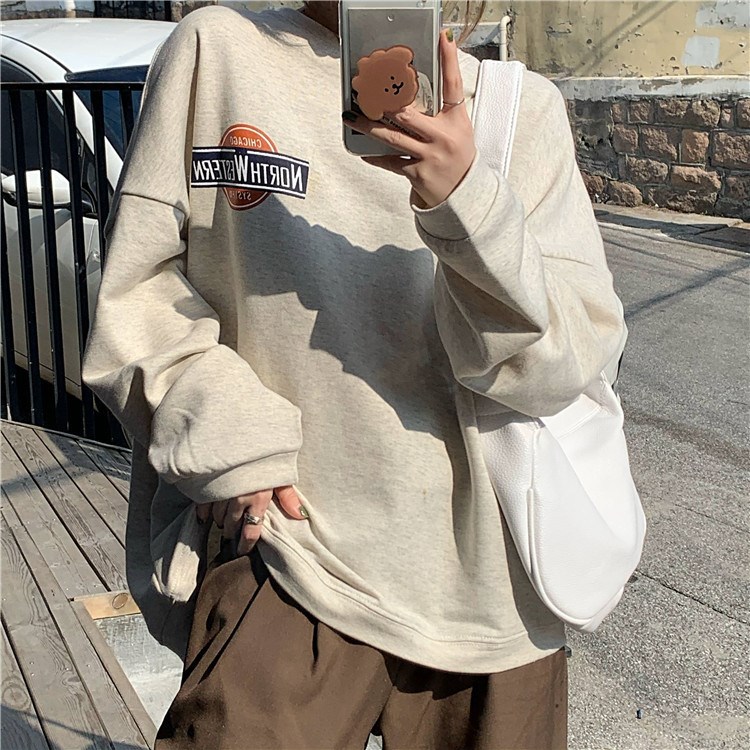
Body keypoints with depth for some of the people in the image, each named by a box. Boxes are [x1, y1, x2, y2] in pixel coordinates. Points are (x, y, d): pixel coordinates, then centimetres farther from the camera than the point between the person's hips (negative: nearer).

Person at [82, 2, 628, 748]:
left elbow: (566, 363, -6)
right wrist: (227, 436, -11)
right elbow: (138, 287, 3)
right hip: (292, 543, -1)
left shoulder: (523, 105, 2)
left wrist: (466, 201, -22)